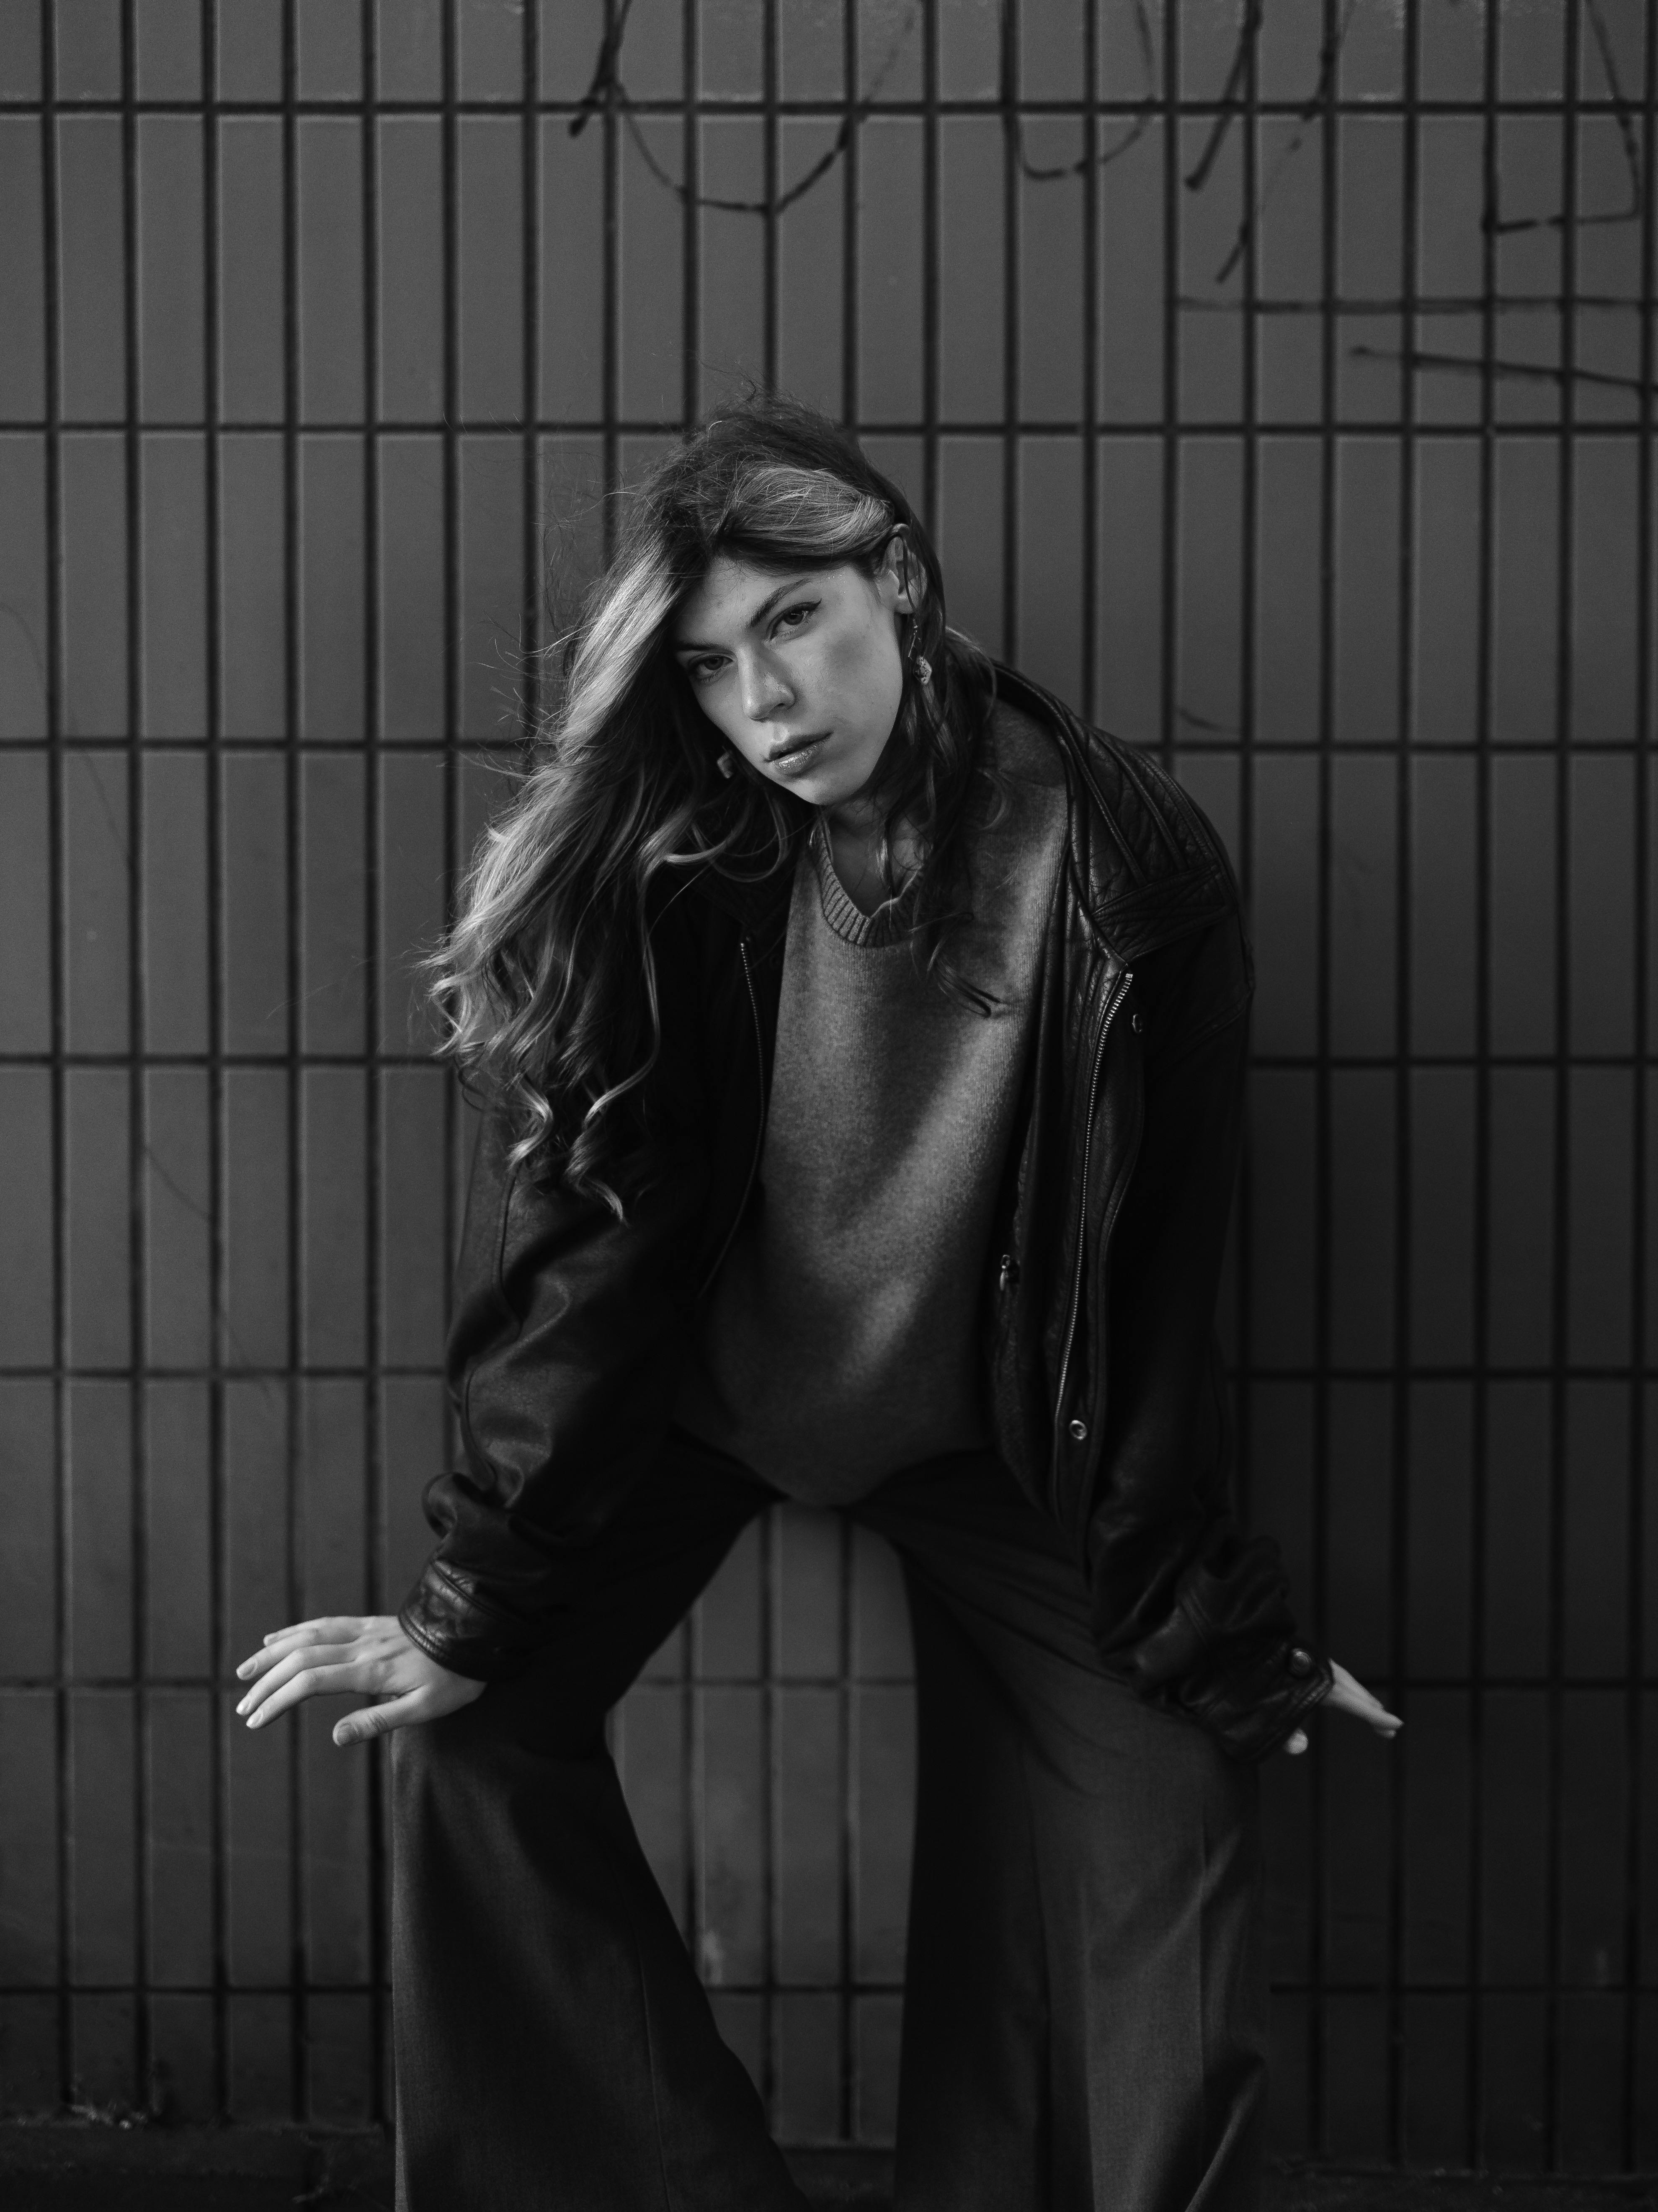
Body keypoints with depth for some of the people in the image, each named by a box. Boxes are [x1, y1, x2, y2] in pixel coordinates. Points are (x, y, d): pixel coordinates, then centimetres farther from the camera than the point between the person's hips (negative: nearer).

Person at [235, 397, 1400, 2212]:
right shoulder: (667, 864, -18)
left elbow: (1146, 1295, -17)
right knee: (479, 1729, -11)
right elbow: (582, 1237, -16)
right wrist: (469, 1613, -18)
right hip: (712, 1380, 2)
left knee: (1161, 1843, -10)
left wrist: (1215, 1637, -12)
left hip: (988, 1431, -1)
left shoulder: (1126, 874, -22)